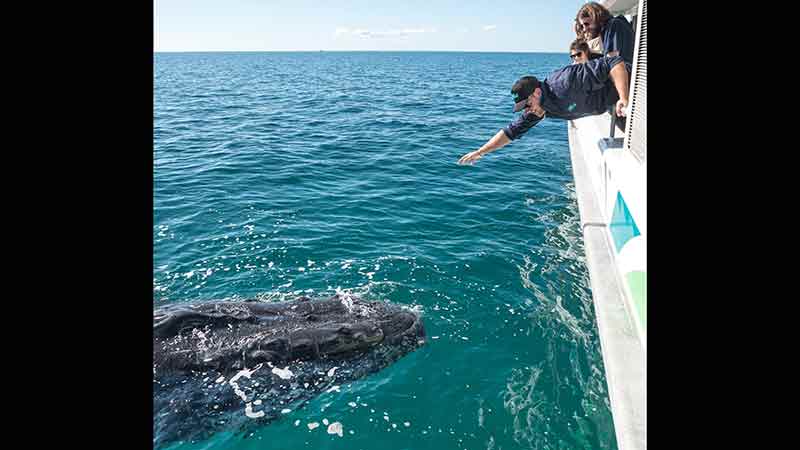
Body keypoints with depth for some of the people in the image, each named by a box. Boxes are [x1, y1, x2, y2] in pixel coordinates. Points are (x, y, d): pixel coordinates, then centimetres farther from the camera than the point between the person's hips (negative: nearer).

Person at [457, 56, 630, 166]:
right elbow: (512, 131, -4)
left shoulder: (565, 82, -38)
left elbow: (614, 62, -36)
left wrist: (623, 98, -44)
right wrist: (480, 152, -6)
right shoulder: (538, 108, -11)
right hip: (608, 104, 7)